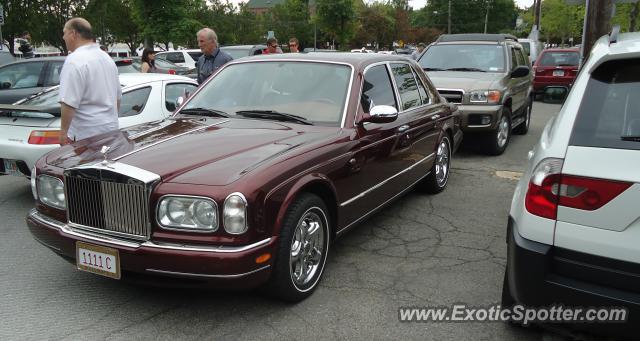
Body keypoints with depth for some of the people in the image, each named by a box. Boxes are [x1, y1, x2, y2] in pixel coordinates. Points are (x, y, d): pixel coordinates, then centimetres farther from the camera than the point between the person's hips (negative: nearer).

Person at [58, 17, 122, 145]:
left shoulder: (75, 60, -16)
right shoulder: (107, 57, 14)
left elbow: (69, 103, -23)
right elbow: (118, 96, 21)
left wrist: (63, 131, -15)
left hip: (87, 135, -9)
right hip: (111, 130, 9)